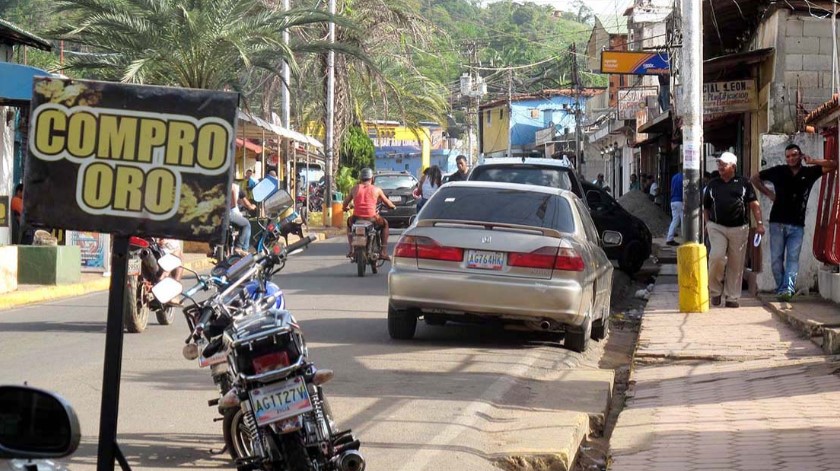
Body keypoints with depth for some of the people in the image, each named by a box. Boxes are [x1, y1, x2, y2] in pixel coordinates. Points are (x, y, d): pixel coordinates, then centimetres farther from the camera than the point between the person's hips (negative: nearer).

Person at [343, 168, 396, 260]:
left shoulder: (355, 188, 10)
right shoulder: (376, 189, 7)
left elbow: (345, 203, 14)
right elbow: (387, 202, 17)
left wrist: (344, 208, 38)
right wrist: (393, 206, 40)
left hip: (357, 218, 2)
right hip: (371, 219, -2)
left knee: (349, 221, 38)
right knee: (384, 224, 31)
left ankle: (352, 249, 28)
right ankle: (383, 252, 22)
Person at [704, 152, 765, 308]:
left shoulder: (743, 183, 7)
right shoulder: (713, 185, 13)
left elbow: (754, 205, 3)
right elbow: (706, 207, 19)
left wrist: (759, 223, -7)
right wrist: (707, 223, 3)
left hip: (739, 228, 0)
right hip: (717, 227, 0)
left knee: (736, 264, 3)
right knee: (717, 257, -20)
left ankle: (732, 297, 11)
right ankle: (715, 291, -3)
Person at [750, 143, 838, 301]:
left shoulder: (809, 172, 5)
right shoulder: (778, 171, 3)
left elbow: (833, 165, 4)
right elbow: (754, 178, 14)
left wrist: (813, 161, -6)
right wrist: (768, 193, 6)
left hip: (797, 224, 0)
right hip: (778, 223, 0)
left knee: (793, 258, -8)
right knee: (776, 258, 1)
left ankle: (787, 289, -15)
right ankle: (781, 288, 11)